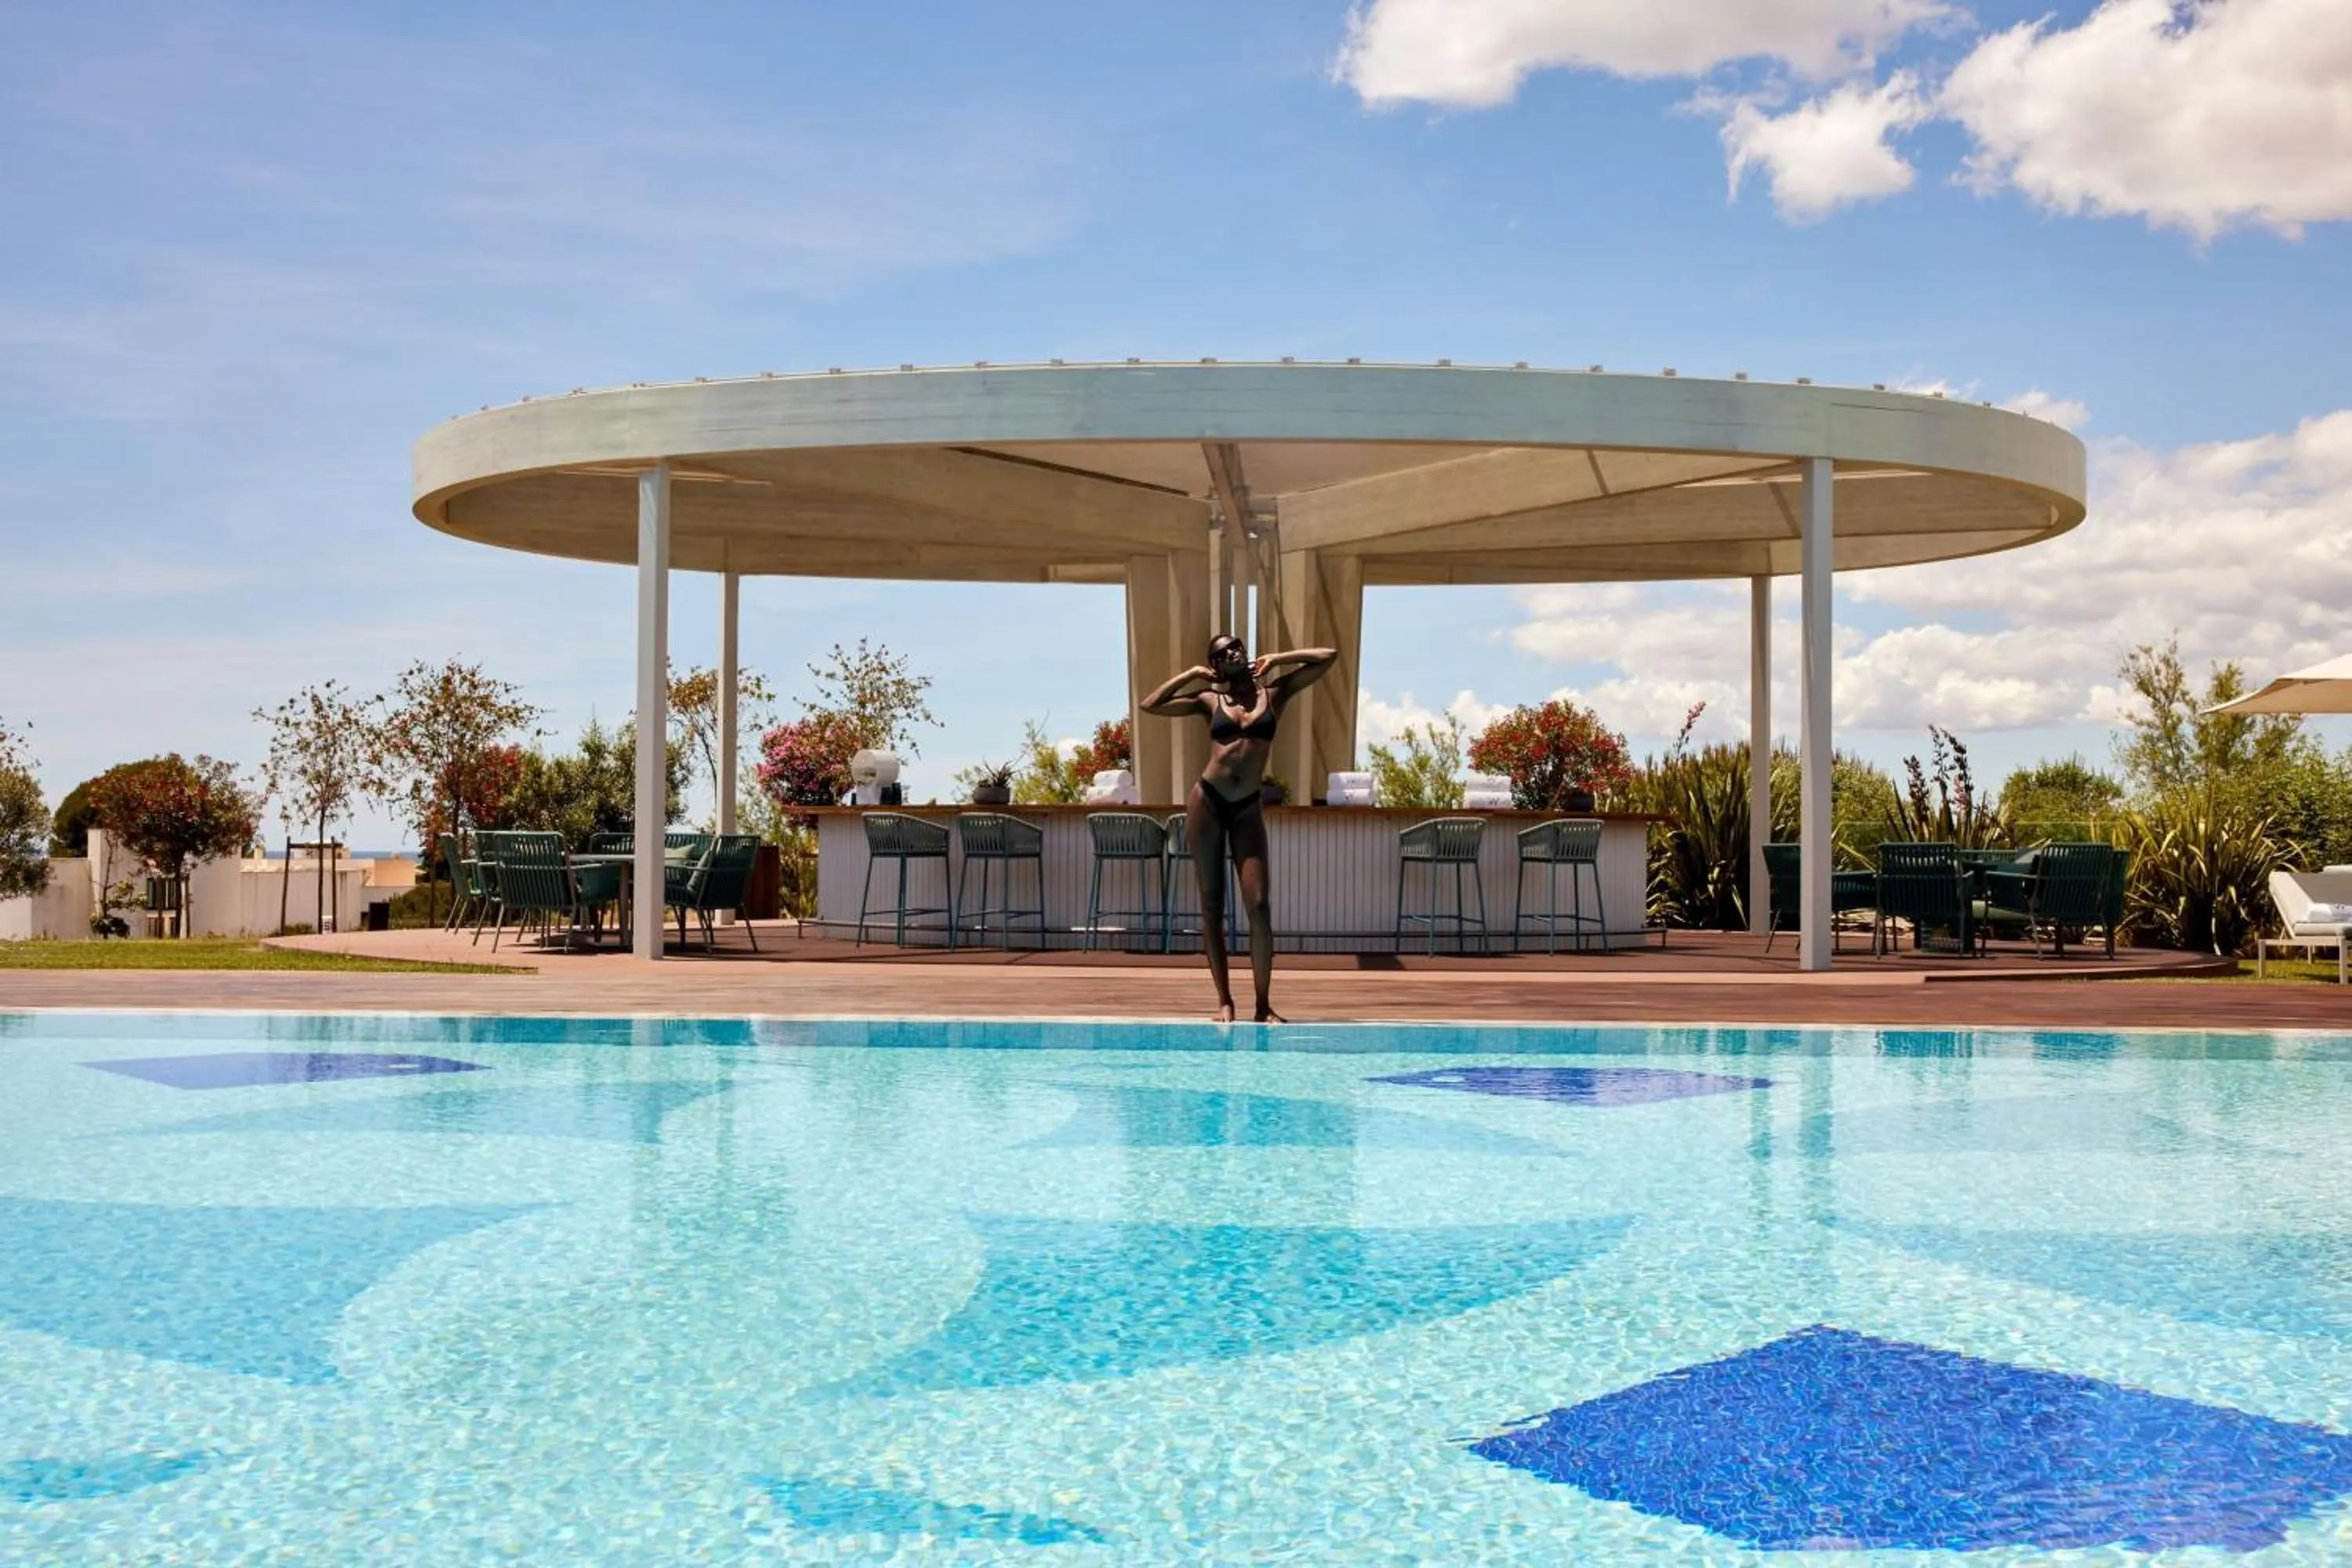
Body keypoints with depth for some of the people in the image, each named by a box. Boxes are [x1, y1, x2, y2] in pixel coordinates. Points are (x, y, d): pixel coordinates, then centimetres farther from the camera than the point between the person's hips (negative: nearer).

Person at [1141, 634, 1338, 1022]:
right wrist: (1192, 674, 10)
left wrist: (1277, 659, 9)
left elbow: (1329, 656, 6)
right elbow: (1150, 706, 7)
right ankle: (1224, 1001, 8)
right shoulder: (1210, 699, 9)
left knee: (1258, 906, -8)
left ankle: (1263, 1004, 2)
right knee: (1212, 905, 2)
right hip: (1206, 801, 1)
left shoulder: (1275, 691, 8)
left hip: (1248, 808, 0)